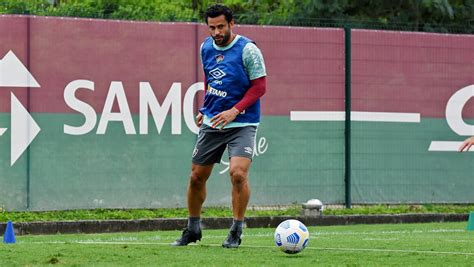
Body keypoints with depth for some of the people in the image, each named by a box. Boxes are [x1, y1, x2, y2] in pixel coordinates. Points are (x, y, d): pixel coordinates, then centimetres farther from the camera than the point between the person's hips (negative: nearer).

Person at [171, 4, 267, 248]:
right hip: (211, 121, 6)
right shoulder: (206, 48, 5)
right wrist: (204, 109, 16)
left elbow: (259, 86, -12)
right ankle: (193, 229, 26)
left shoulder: (247, 50, -13)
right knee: (196, 176, 7)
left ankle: (236, 232, -8)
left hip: (242, 124, -5)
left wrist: (234, 111, -21)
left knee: (238, 173, -22)